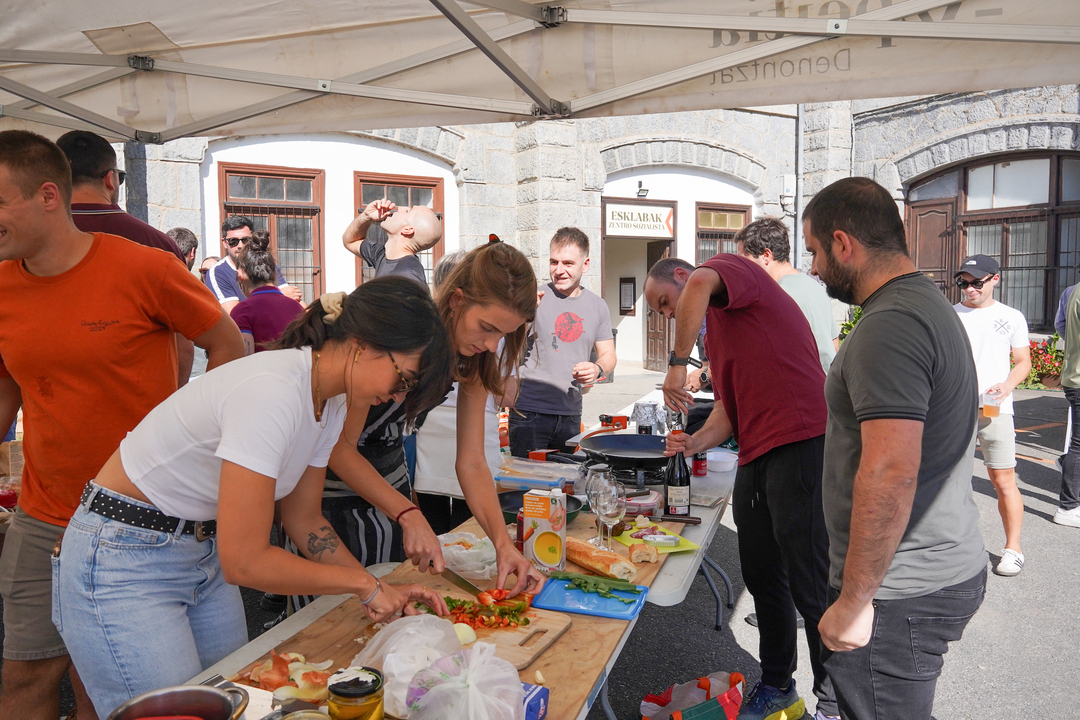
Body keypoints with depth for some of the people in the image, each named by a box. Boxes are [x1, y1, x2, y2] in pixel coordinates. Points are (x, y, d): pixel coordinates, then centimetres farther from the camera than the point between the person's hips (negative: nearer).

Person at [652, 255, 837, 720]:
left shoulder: (733, 267, 1)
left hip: (801, 443, -10)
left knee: (809, 585, -3)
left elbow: (700, 285, -25)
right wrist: (696, 443, 0)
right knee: (763, 580, 15)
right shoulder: (715, 332, 26)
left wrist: (677, 362, -18)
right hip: (755, 457, 10)